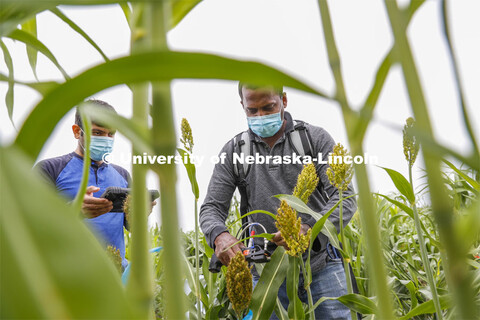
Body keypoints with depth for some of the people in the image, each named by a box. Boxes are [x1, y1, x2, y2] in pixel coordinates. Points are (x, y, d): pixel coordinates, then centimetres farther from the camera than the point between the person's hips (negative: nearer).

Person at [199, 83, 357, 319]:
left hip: (322, 264, -1)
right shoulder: (233, 151, 2)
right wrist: (220, 235, -24)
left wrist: (308, 228, -29)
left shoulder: (315, 138, -3)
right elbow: (211, 208, 0)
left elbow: (345, 196, -10)